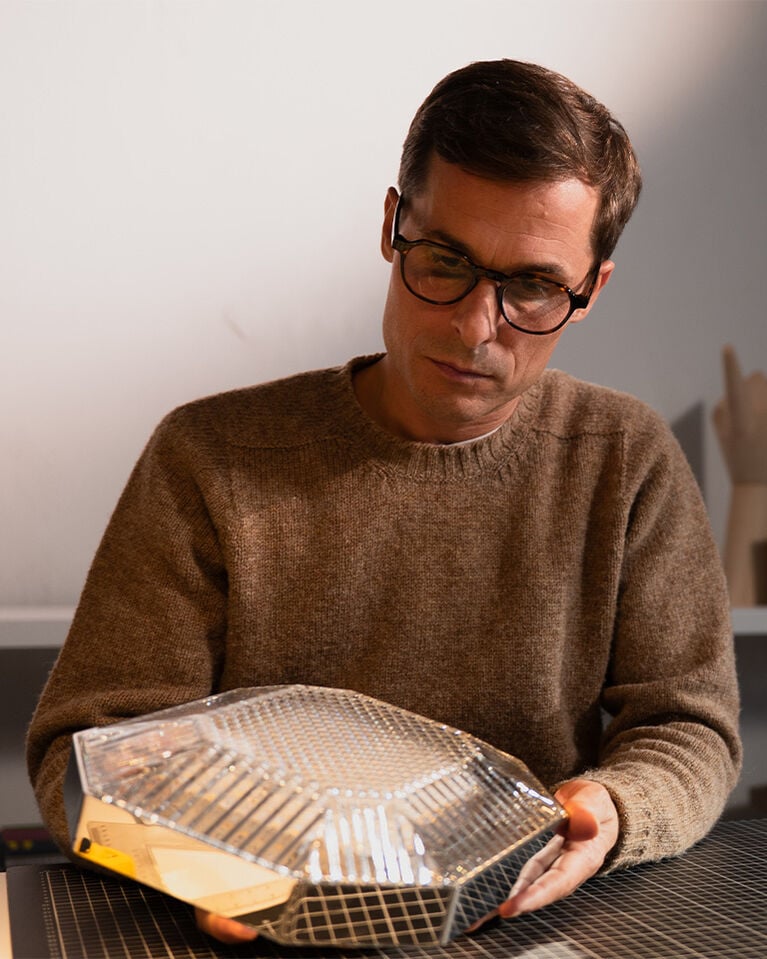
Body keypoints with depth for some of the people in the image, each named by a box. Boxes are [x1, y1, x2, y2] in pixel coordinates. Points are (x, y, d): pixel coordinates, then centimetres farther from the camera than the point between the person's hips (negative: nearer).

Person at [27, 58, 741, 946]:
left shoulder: (629, 463, 1)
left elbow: (689, 729, 2)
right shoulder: (211, 458, -4)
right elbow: (85, 747, -5)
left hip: (540, 927, 2)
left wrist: (609, 814, -21)